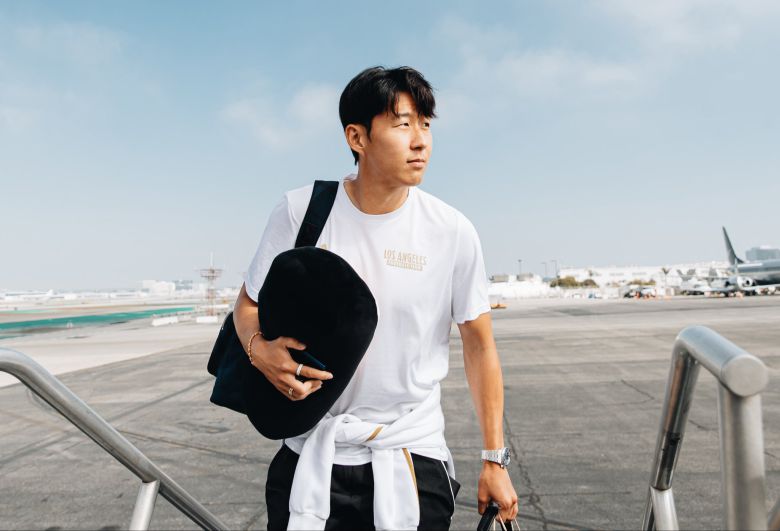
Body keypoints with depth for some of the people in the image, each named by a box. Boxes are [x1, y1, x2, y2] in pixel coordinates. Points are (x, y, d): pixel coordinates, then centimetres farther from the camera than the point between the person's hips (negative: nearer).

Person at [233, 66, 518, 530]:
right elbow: (249, 305, 2)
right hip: (313, 454, 1)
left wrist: (495, 460, 0)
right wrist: (260, 349, -21)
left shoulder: (453, 232, -11)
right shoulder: (301, 210, -10)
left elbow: (479, 345, -2)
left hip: (413, 455, 0)